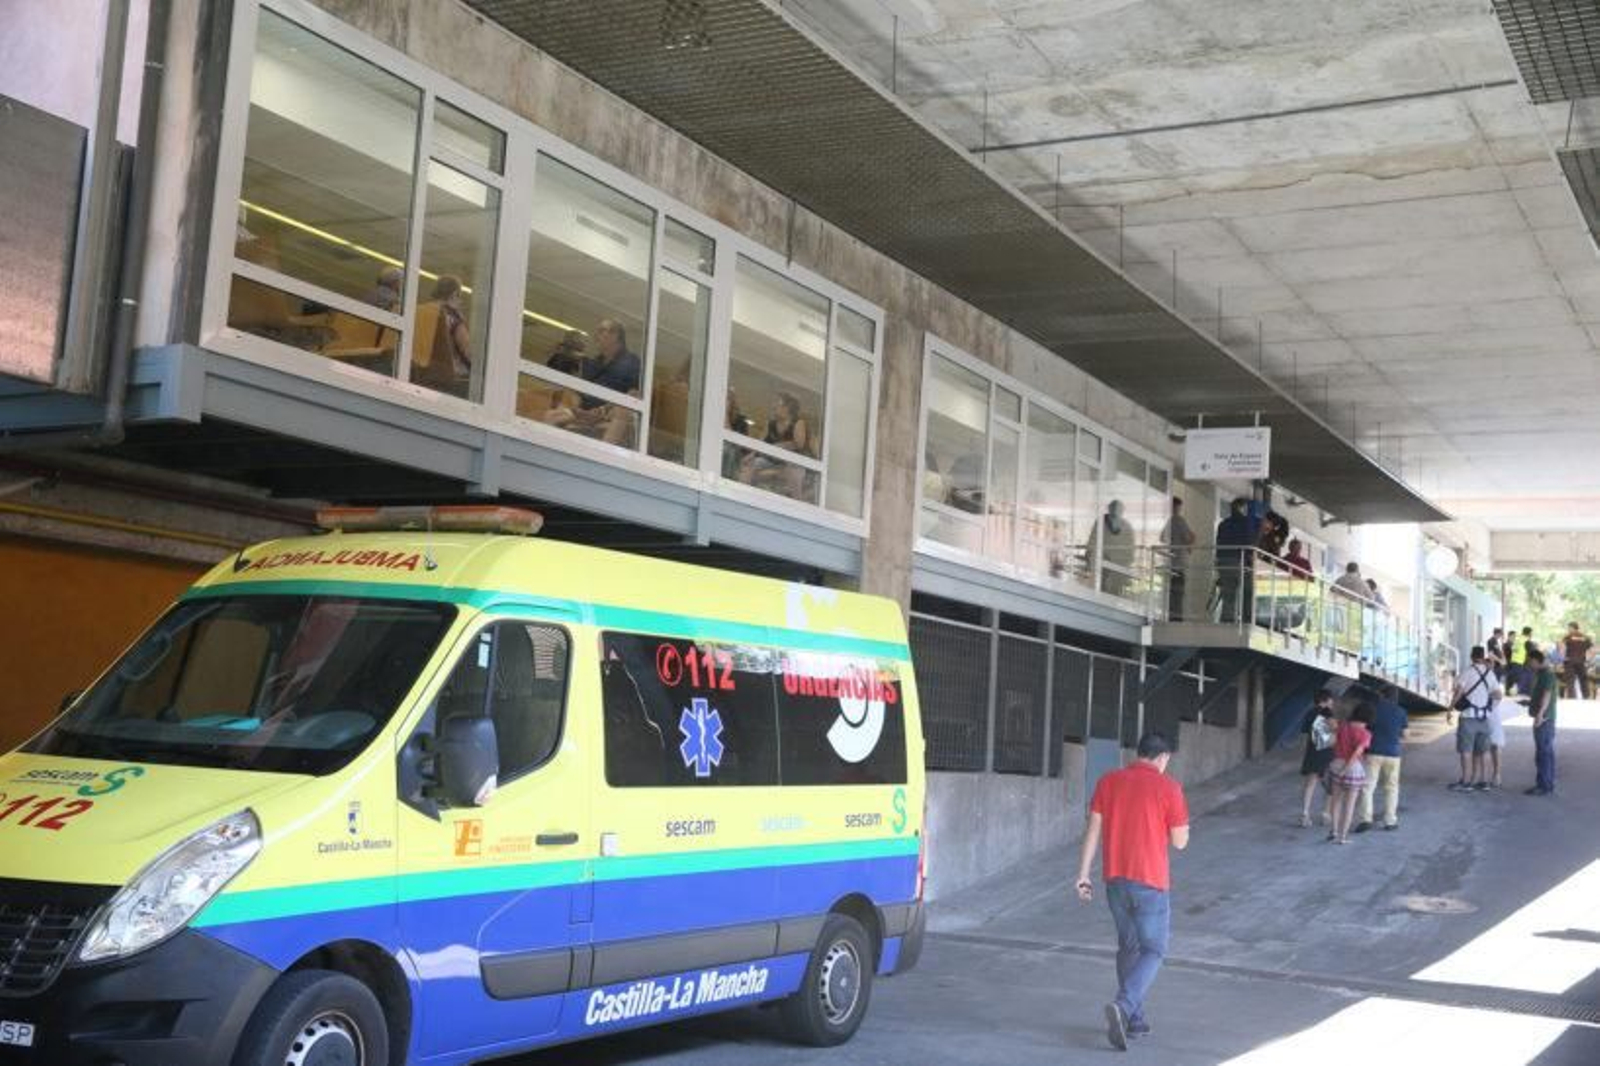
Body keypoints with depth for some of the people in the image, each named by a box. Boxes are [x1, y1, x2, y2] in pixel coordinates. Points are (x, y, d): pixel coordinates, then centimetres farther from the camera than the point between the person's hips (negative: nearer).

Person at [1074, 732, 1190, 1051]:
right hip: (1151, 881, -5)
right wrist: (1181, 820, 16)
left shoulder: (1109, 781, 5)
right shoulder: (1168, 787, -7)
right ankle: (1123, 1006, -19)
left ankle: (1134, 1019, 22)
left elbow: (1093, 830, 3)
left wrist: (1083, 874, 5)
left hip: (1115, 878, 5)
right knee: (1154, 950, 3)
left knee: (1128, 946, 19)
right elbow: (1179, 842, -4)